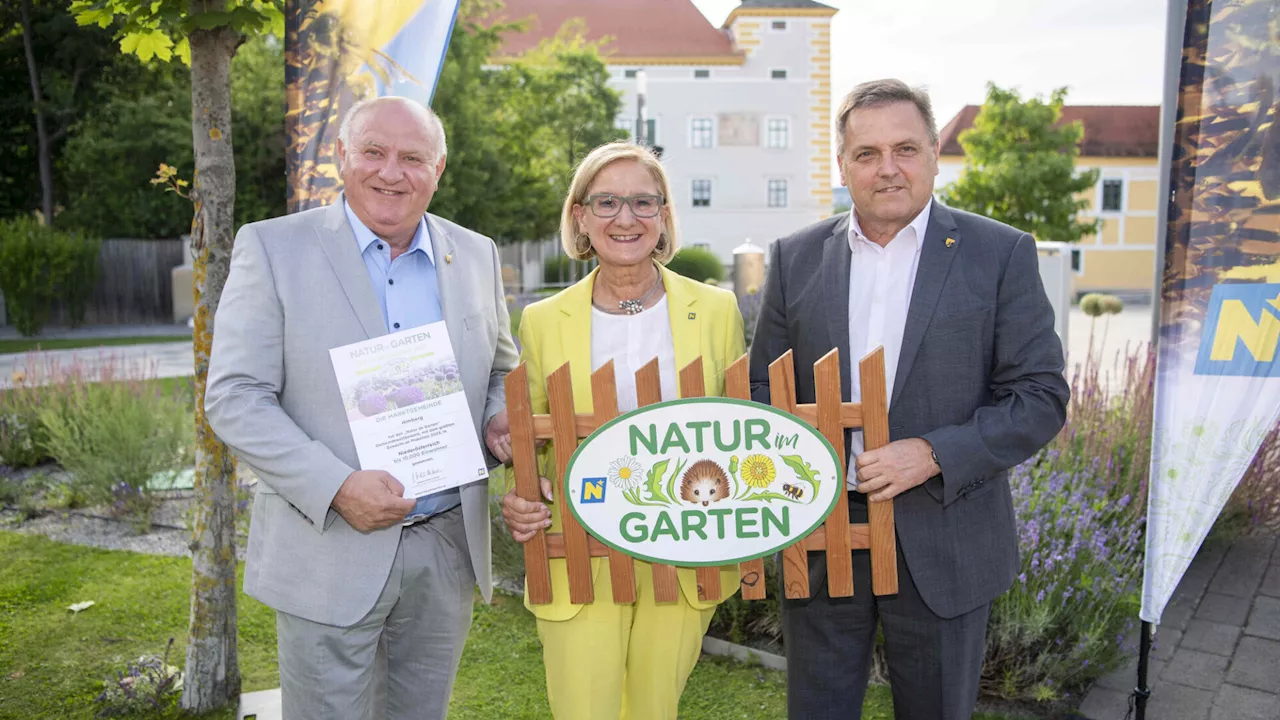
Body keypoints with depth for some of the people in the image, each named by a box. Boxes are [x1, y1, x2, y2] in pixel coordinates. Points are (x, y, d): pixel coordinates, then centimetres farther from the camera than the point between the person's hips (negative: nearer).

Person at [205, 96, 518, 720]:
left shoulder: (476, 255, 6)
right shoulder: (272, 248, -5)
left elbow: (502, 371, 17)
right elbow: (233, 398, -9)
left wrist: (500, 419, -6)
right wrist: (337, 487, -20)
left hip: (449, 550, 4)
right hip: (329, 553, -3)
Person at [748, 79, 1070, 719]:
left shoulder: (1001, 253, -4)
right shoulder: (796, 257, 3)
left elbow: (1041, 397, -6)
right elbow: (764, 390, 7)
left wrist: (933, 454, -19)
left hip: (942, 543, -1)